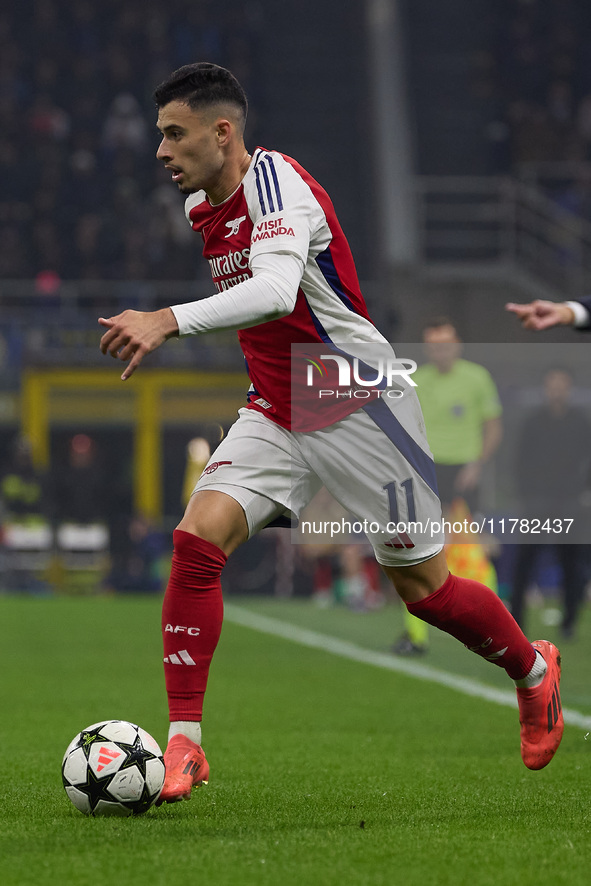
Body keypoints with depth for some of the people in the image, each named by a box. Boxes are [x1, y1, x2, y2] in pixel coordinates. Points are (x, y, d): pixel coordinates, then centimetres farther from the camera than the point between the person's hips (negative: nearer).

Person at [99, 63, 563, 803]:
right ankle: (183, 742, -13)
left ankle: (533, 669, 33)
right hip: (277, 414, 7)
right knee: (196, 540, -16)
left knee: (422, 588, 4)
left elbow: (276, 290, -39)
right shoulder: (200, 208, 5)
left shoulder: (273, 179, -21)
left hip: (359, 402, -7)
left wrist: (169, 320, -49)